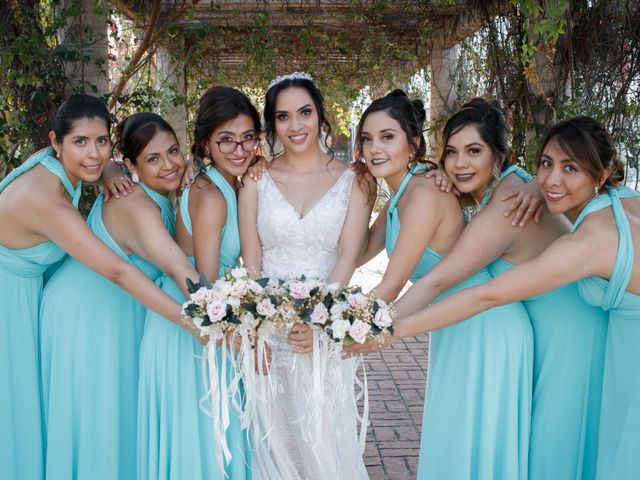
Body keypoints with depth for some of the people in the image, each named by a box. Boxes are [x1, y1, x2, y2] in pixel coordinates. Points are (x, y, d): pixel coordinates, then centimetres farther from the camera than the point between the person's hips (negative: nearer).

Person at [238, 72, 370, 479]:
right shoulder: (257, 179, 5)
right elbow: (250, 259, 1)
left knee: (325, 437, 5)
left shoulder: (352, 181, 2)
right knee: (275, 435, 9)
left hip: (329, 329, -1)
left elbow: (347, 257, -6)